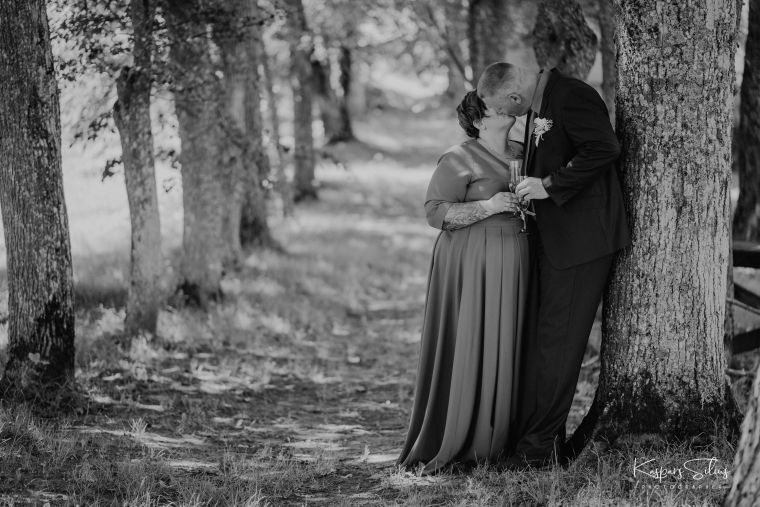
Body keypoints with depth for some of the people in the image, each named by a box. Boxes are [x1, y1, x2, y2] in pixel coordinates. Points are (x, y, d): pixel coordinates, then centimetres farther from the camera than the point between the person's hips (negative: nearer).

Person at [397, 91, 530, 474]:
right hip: (472, 265, -7)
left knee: (507, 348, 7)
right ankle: (455, 444, -1)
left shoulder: (521, 153, 14)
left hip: (512, 268, 7)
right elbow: (435, 213, -12)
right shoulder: (459, 161, -8)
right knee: (470, 348, -7)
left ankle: (498, 439, 13)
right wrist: (487, 206, -21)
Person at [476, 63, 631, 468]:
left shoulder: (572, 97, -16)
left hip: (582, 237, -10)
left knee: (557, 341, -7)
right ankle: (548, 442, 16)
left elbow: (604, 149, -26)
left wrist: (549, 185, -21)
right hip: (552, 240, 10)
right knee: (541, 341, 10)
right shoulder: (537, 106, 14)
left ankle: (539, 445, -3)